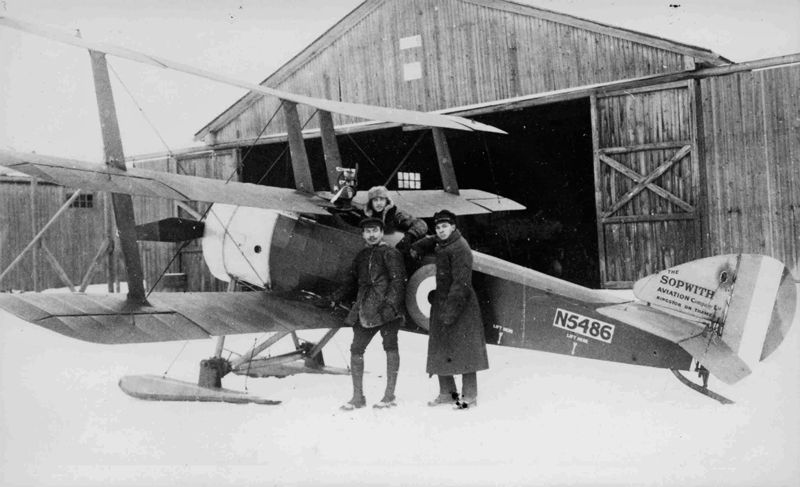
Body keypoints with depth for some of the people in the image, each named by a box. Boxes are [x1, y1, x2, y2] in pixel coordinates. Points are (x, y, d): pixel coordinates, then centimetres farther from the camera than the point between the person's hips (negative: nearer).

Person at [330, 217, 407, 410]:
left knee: (390, 347, -2)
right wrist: (335, 298, 13)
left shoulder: (390, 253, -1)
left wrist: (390, 304, -20)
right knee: (356, 349, 1)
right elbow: (351, 281, 24)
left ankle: (390, 395, 3)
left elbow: (397, 280, -9)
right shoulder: (361, 256, 18)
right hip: (365, 310, 6)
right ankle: (358, 396, 8)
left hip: (386, 309, -6)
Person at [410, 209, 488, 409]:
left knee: (463, 350, -5)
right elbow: (430, 241, 39)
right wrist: (416, 249, 20)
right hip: (442, 303, 9)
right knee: (440, 350, 11)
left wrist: (451, 310, -26)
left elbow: (461, 283, -21)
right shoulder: (440, 243, 11)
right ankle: (447, 392, 20)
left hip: (460, 305, -9)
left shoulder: (460, 248, -15)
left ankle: (469, 395, 1)